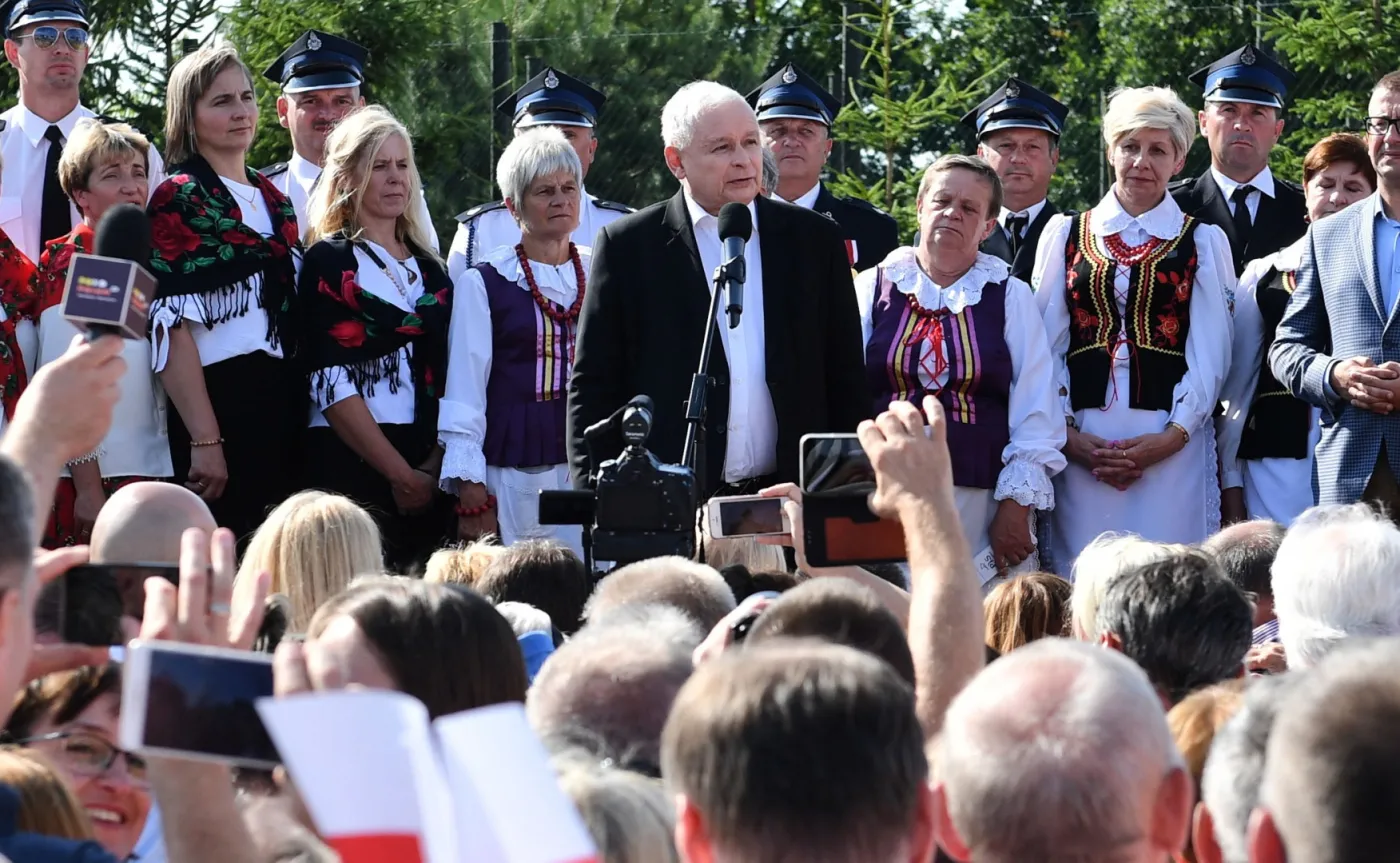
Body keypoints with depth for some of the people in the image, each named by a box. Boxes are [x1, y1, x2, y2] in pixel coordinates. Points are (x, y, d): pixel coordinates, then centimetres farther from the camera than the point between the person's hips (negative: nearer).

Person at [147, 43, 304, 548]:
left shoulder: (274, 199, 16)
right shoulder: (179, 198, -6)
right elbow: (172, 326, -13)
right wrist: (205, 440, -19)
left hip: (284, 406, 7)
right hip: (218, 400, -7)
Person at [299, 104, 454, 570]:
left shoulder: (430, 269, 17)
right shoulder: (328, 262, 0)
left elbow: (449, 379, 13)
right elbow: (331, 384, -9)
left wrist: (433, 470, -4)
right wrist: (401, 474, -12)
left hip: (428, 478, 5)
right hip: (350, 466, -5)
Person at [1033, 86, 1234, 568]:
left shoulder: (1203, 242, 9)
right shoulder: (1065, 234, 12)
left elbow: (1209, 356, 4)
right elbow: (1048, 346, 9)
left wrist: (1174, 436, -8)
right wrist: (1067, 434, -4)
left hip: (1171, 447, -1)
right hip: (1082, 444, 1)